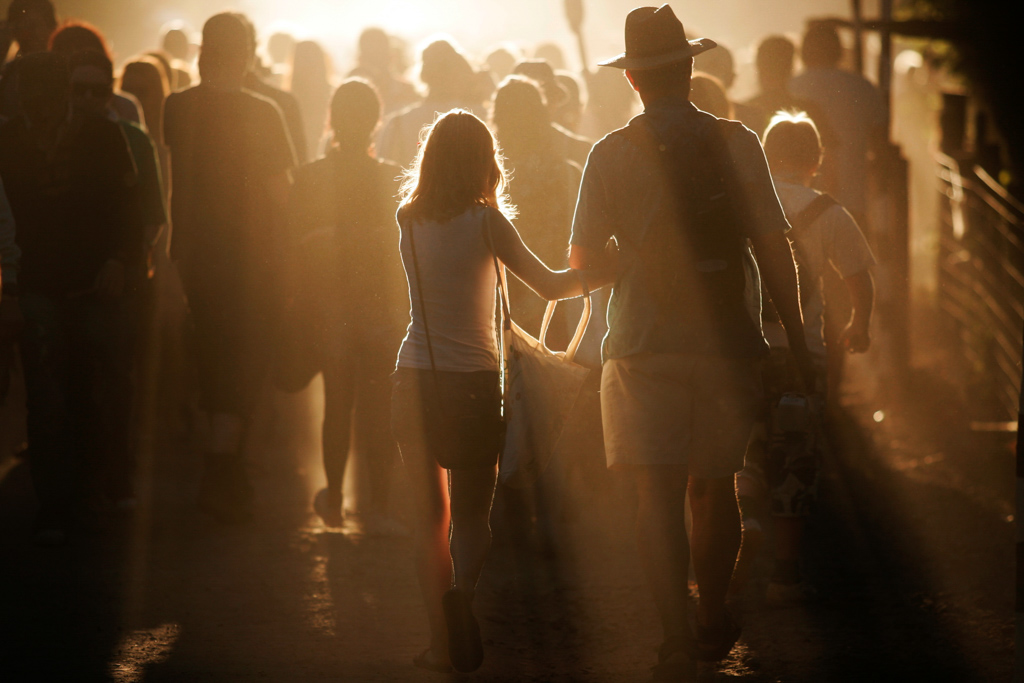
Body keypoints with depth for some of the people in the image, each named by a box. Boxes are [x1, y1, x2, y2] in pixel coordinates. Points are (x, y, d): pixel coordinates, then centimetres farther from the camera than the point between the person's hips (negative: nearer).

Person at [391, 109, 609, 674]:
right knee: (471, 511, 7)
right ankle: (464, 589, -25)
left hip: (415, 382, 3)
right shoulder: (484, 220, -9)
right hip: (474, 382, -3)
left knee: (430, 515, 12)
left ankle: (443, 640, 7)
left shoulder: (409, 219, 1)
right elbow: (550, 286, -4)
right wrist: (601, 273, 14)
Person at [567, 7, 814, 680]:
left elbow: (580, 263, 1)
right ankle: (714, 624, 31)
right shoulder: (737, 143, -2)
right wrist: (798, 342, 4)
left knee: (660, 494, -3)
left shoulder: (611, 155, -3)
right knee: (714, 486, 16)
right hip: (726, 343, 2)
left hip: (645, 346, -2)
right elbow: (775, 249, -3)